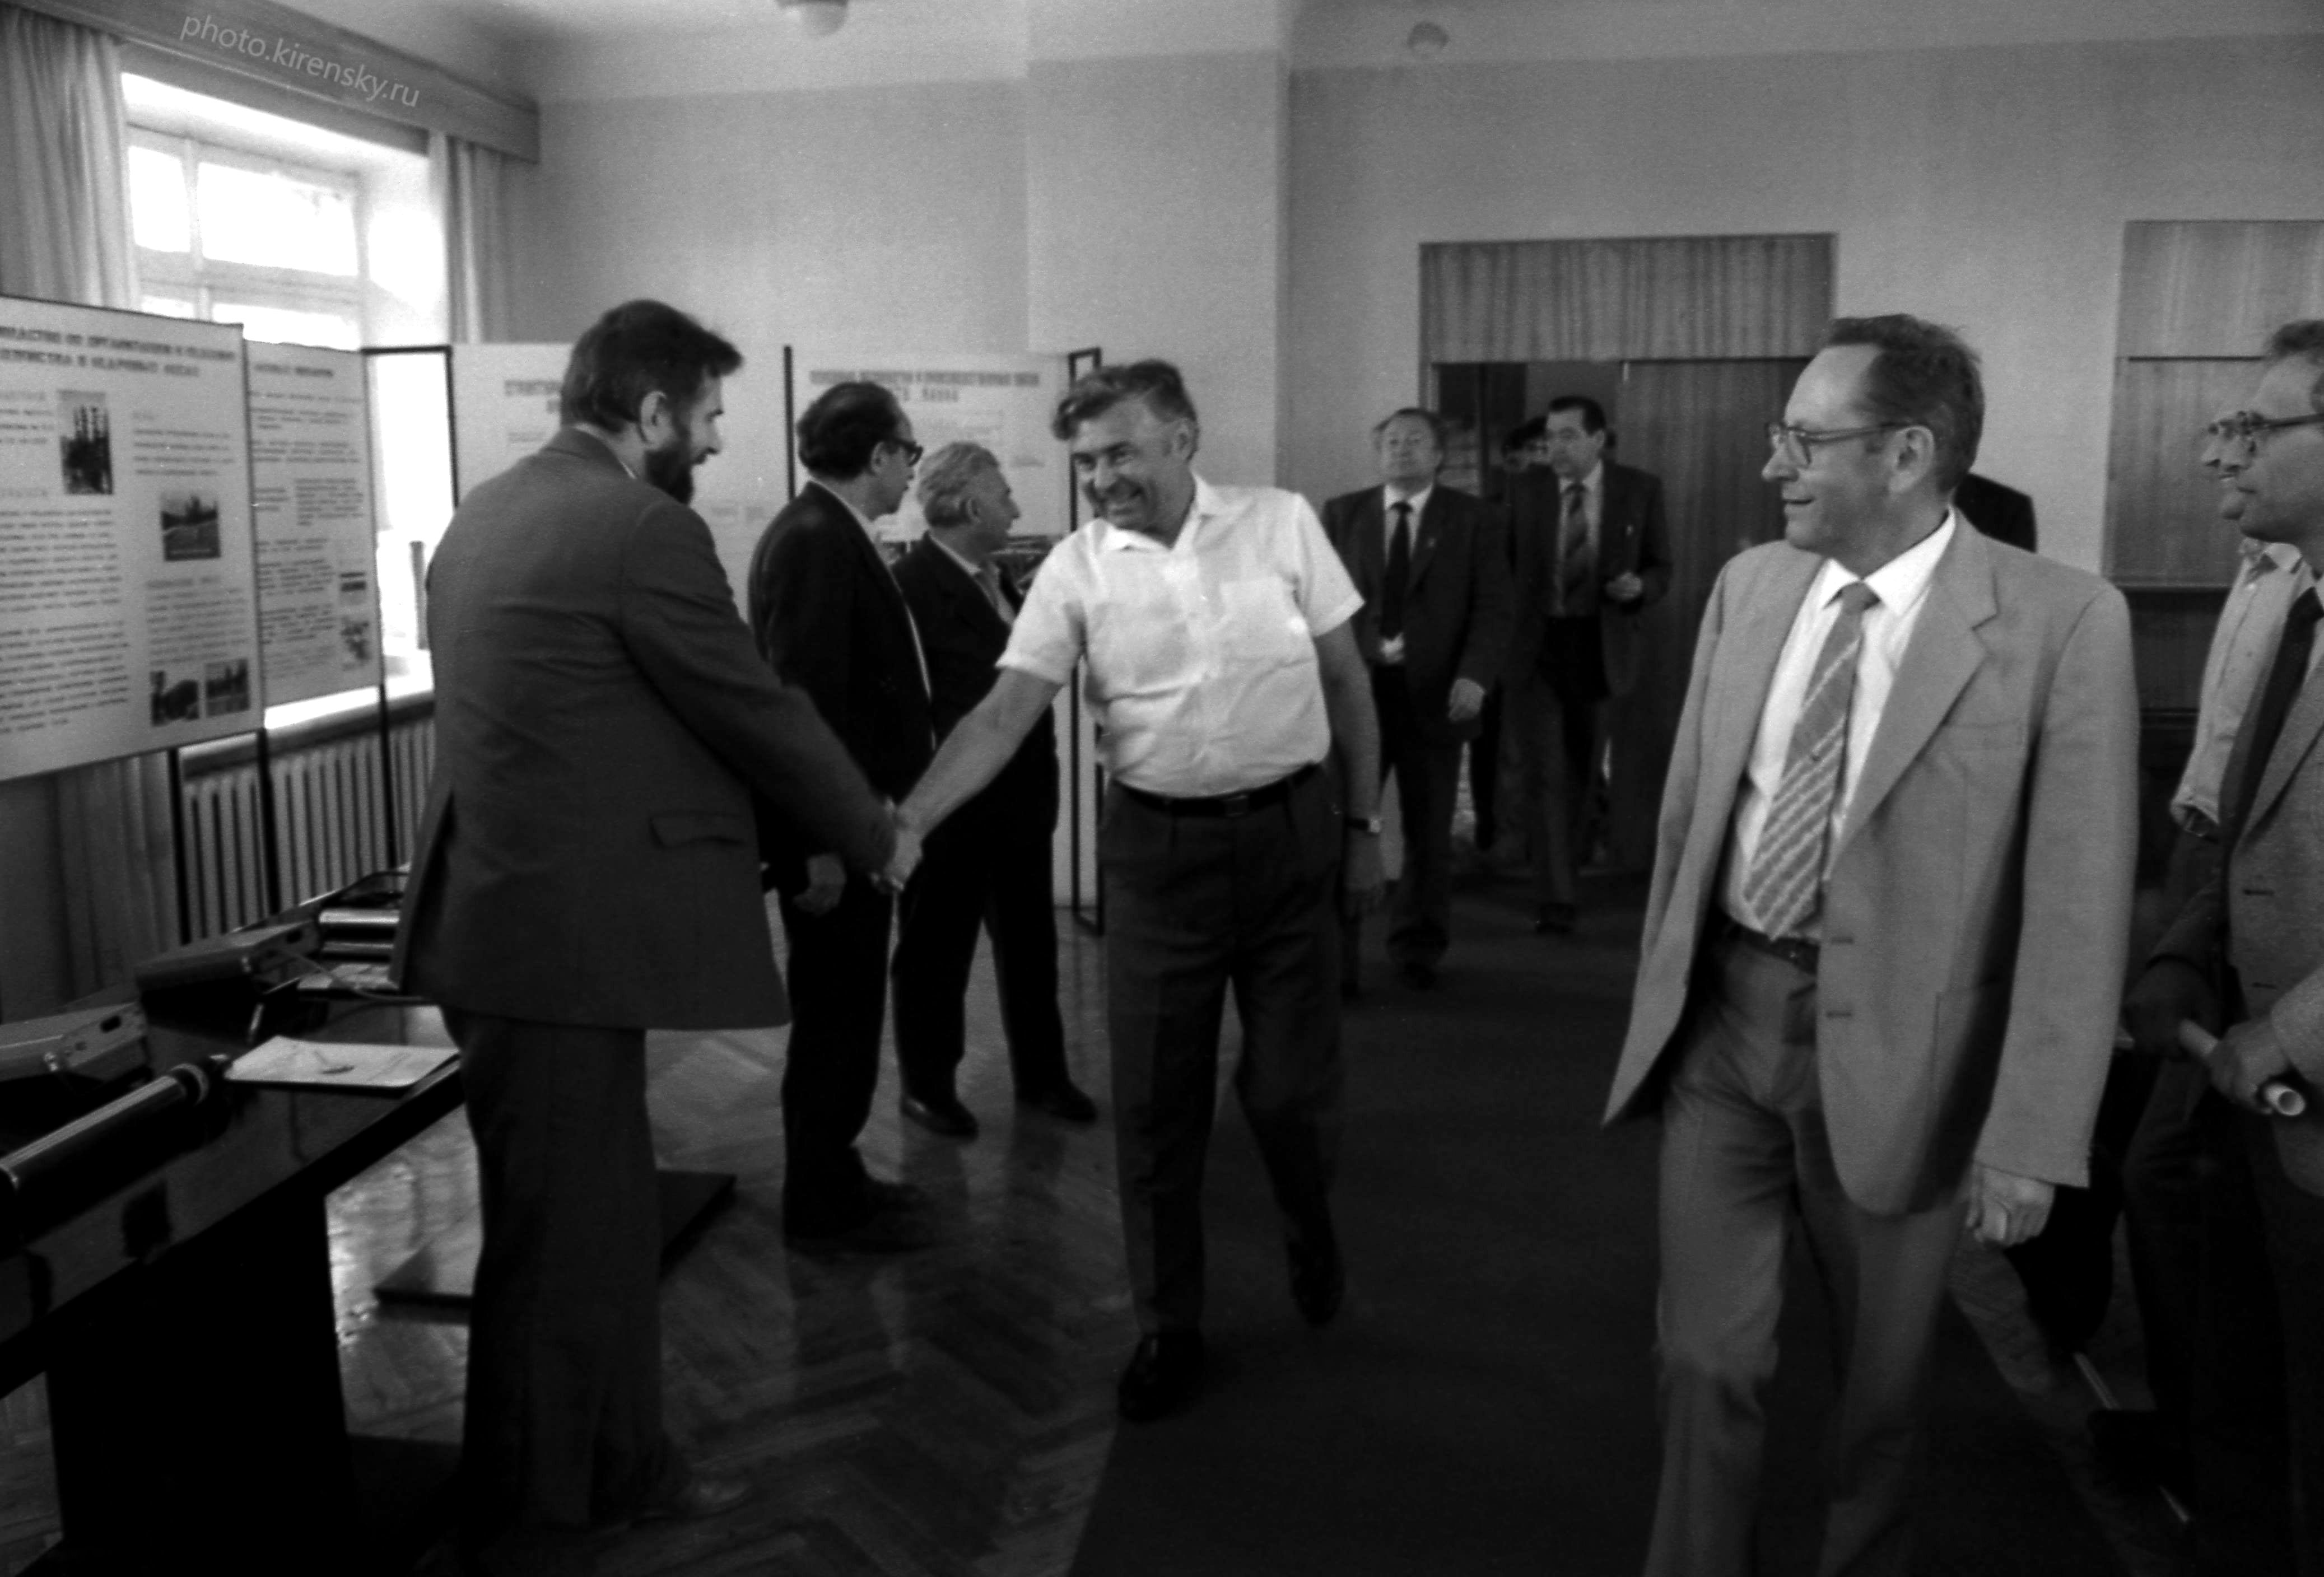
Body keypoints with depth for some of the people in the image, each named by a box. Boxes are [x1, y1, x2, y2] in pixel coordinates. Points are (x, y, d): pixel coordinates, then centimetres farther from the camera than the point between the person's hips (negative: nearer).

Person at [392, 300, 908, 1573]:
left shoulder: (486, 512, 13)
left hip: (504, 911, 10)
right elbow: (757, 710, -10)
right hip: (564, 932, -10)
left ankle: (624, 1468, 32)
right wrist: (874, 835, 6)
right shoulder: (643, 529, -16)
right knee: (561, 1239, 4)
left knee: (610, 1215, 18)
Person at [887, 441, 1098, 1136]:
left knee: (1030, 943, 16)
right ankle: (927, 1085, 27)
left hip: (1021, 797, 7)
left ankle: (1041, 1073, 31)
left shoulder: (999, 577, 8)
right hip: (952, 802, -7)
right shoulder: (912, 583, -18)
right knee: (937, 948, 11)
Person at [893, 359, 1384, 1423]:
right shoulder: (1076, 568, -4)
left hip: (1290, 833, 0)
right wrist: (901, 827, -23)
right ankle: (1168, 1327, 23)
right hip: (1158, 847, 1)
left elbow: (1347, 679, 3)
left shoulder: (1280, 522, -3)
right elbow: (1005, 714, -11)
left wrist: (1365, 824, 3)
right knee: (1154, 1101, 5)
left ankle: (1309, 1226, 41)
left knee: (1290, 1084, 6)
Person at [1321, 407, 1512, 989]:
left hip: (1435, 695, 0)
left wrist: (1474, 676, -19)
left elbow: (1491, 610, -4)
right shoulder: (1341, 514, 8)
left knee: (1428, 832, 11)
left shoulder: (1475, 521, 4)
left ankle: (1417, 950, 27)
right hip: (1354, 689, 0)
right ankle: (1333, 956, 6)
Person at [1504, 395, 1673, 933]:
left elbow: (1661, 569, 5)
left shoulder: (1641, 490, -1)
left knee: (1585, 771, 16)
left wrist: (1638, 588, -17)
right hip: (1536, 647, -1)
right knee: (1546, 773, -7)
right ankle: (1555, 896, -3)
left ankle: (1569, 861, 38)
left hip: (1601, 647, 1)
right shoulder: (1525, 489, -1)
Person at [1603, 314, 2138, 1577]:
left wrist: (2032, 1136, -15)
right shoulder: (1749, 584, 2)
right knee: (1705, 1355, 10)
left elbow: (2077, 902, -14)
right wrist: (1658, 991, 11)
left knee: (1881, 1372, 17)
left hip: (1890, 1046, -3)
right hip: (1722, 1018, 3)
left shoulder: (2061, 621, -13)